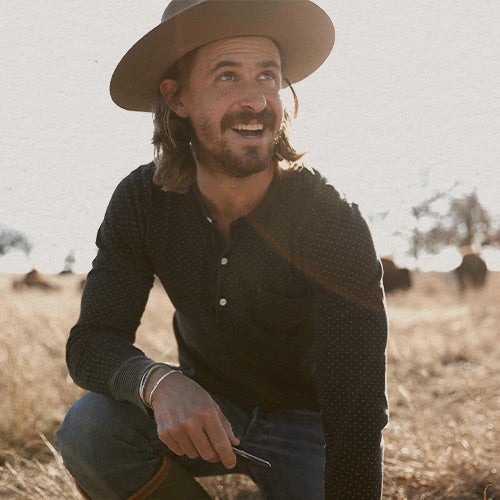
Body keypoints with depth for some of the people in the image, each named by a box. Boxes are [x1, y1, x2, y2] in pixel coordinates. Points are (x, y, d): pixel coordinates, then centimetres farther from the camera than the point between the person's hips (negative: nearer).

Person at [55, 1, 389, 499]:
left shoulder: (332, 224, -25)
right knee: (88, 428, -24)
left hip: (306, 421, -2)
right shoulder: (142, 201, -14)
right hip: (206, 408, 3)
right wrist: (158, 382, -39)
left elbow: (354, 413, -29)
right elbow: (92, 342, -16)